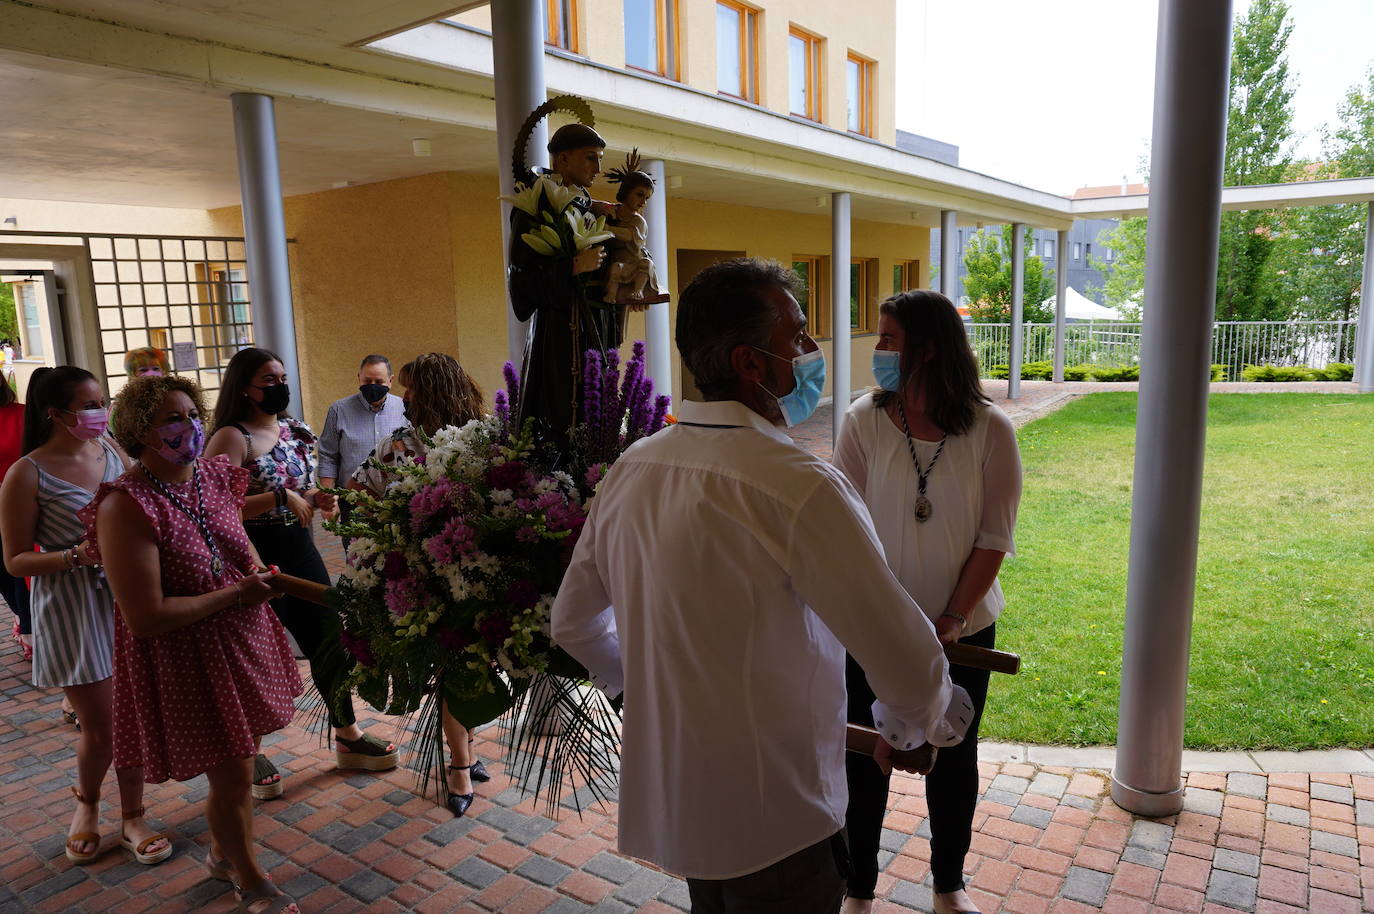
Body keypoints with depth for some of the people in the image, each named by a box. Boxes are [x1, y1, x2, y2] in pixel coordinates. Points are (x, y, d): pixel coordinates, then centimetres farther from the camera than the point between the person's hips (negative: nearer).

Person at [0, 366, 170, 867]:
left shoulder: (111, 449, 3)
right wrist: (78, 555, -23)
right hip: (73, 609, -4)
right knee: (101, 729, 5)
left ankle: (133, 817, 27)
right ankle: (86, 803, 37)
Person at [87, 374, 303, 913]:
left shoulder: (214, 475, -1)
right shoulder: (125, 507, -23)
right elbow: (145, 618, -26)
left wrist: (261, 573, -1)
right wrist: (236, 594, -20)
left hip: (244, 643, 7)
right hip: (184, 661, -6)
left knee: (239, 763, 20)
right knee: (233, 777, 6)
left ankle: (223, 853, 48)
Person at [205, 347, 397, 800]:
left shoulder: (295, 430, 9)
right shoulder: (231, 438, -14)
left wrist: (316, 499, 1)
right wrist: (281, 498, -26)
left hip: (300, 549, 7)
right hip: (256, 557, -7)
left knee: (329, 641, 13)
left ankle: (348, 737, 29)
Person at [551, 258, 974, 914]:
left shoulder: (631, 468, -3)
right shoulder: (798, 485, -25)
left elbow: (573, 622, 8)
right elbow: (903, 655, -21)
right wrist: (910, 729, 2)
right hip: (772, 821, -7)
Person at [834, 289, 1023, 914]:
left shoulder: (990, 429, -10)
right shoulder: (865, 419, -9)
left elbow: (995, 536, -8)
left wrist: (953, 617, -14)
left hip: (963, 627, 1)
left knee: (953, 758, 18)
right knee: (864, 756, 11)